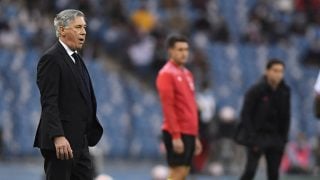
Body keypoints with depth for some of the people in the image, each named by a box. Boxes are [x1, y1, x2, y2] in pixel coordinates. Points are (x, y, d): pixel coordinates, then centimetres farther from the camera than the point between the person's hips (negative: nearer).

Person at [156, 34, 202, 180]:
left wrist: (195, 137, 18)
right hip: (177, 134, -8)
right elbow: (168, 107, -16)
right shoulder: (166, 74, -9)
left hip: (189, 132, 8)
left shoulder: (187, 74, 17)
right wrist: (175, 136, -21)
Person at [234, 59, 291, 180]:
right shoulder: (256, 90, -11)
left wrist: (283, 138, 5)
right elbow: (245, 114, -10)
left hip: (275, 137, 5)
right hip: (257, 135, -5)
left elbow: (286, 116, 11)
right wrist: (252, 138, -15)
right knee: (250, 170, -12)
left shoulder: (285, 92, 3)